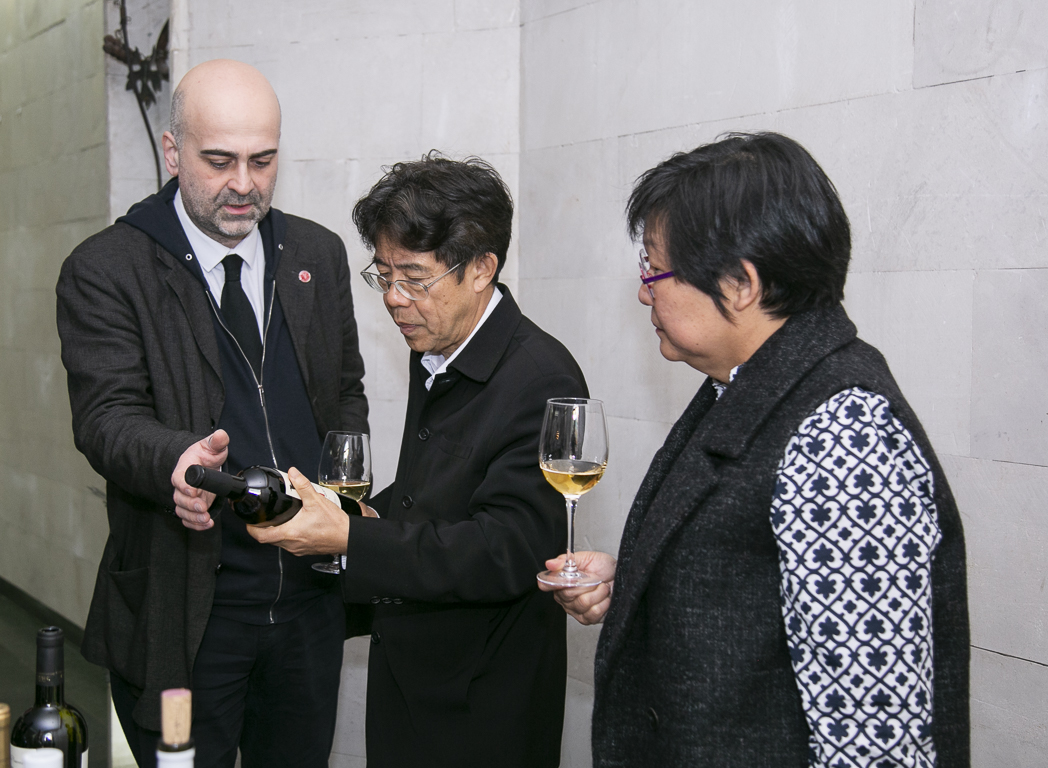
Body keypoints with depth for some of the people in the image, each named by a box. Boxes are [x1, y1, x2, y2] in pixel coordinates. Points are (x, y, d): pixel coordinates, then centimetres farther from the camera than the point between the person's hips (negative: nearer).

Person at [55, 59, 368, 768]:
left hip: (310, 595, 5)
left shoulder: (319, 255, 8)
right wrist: (176, 461, -38)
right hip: (183, 608, -4)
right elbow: (107, 415, -16)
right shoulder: (105, 270, -7)